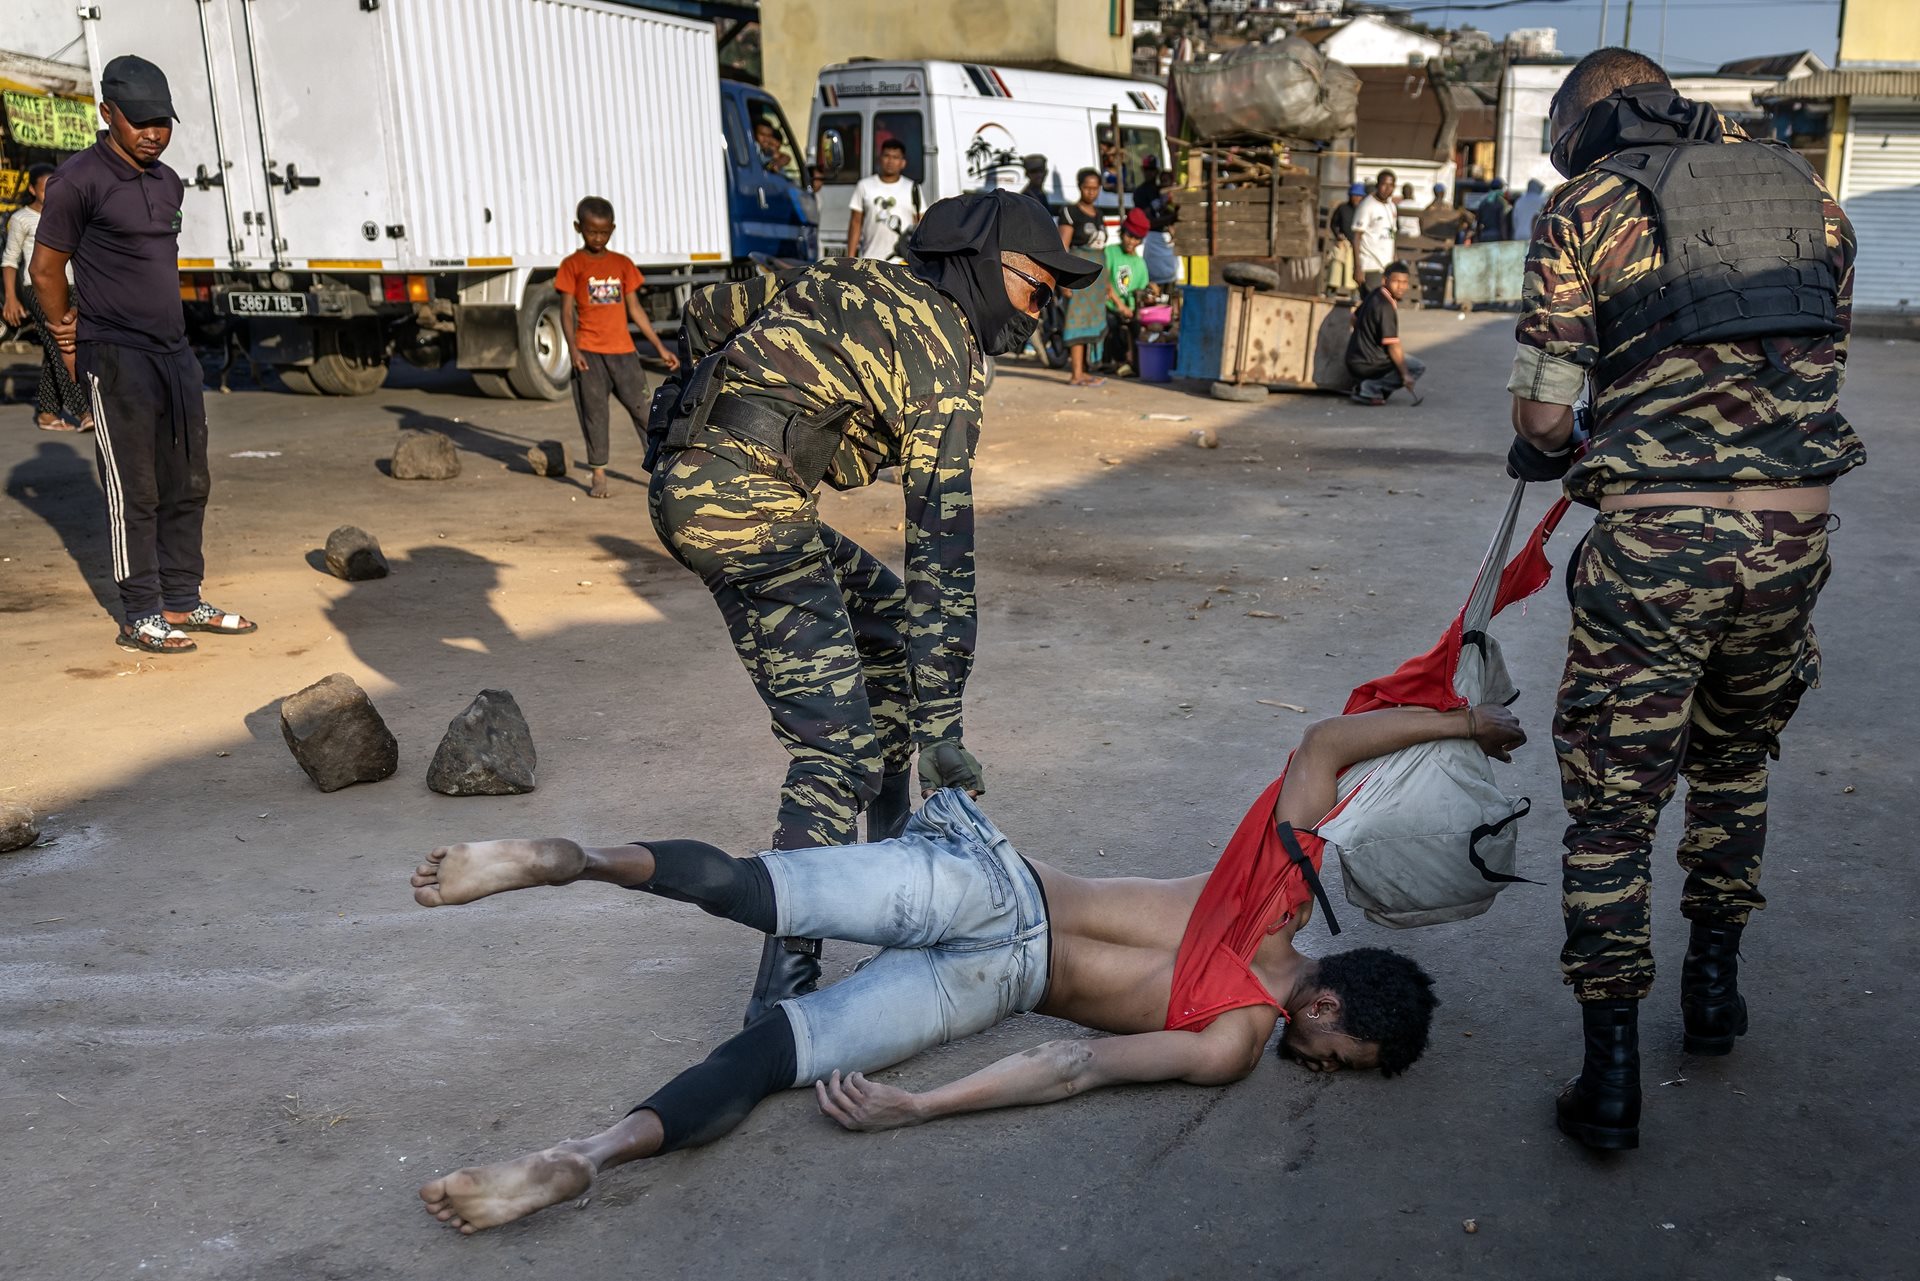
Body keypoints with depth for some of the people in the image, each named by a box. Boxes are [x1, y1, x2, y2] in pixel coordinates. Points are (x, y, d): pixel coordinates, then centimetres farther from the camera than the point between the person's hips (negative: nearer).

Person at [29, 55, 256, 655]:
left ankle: (181, 603, 20)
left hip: (174, 352, 7)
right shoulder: (79, 180, -9)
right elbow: (45, 269, -6)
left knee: (187, 486, 10)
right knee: (134, 492, -2)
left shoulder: (168, 183, 13)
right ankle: (140, 617, 6)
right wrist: (74, 347, 3)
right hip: (117, 360, -7)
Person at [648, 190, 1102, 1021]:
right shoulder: (944, 346, -4)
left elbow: (708, 310, 24)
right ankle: (785, 982, -13)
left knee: (889, 620, 22)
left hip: (684, 478, 10)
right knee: (836, 741, -11)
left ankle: (889, 844, 29)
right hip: (745, 500, -10)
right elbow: (943, 550, -11)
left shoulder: (859, 282, 21)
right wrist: (941, 725, -12)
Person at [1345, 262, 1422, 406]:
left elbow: (1354, 318, 21)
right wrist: (1405, 375, -16)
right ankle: (1369, 389, -13)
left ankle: (1362, 385, 10)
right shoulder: (1386, 307, -20)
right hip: (1367, 365, -9)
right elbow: (1392, 347, -20)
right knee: (1418, 368, -6)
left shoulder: (1375, 296, 6)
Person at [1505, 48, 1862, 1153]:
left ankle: (1612, 1077, 10)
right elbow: (1824, 362, 16)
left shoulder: (1588, 204, 1)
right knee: (1734, 759, 26)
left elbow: (1543, 412, -3)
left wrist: (1544, 453, 19)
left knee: (1614, 804, 5)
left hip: (1654, 542, -5)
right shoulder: (1804, 190, 15)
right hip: (1795, 532, 5)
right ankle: (1716, 984, 39)